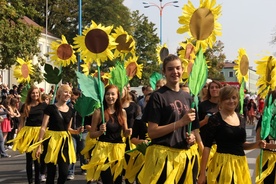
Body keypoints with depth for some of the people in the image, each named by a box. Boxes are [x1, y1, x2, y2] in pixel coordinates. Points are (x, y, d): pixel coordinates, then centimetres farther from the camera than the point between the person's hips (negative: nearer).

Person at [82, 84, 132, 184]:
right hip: (103, 150, -4)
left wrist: (128, 132, -8)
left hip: (118, 149, 4)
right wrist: (100, 131, -21)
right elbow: (92, 134, -2)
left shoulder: (122, 112, 5)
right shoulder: (99, 112, -6)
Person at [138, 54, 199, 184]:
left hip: (186, 156, 6)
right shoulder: (158, 96, -6)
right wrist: (181, 122, -18)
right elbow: (152, 132, -13)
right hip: (164, 156, -6)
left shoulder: (188, 97, 11)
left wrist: (192, 137, -1)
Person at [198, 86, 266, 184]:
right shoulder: (215, 119, -9)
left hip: (241, 164, 6)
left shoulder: (241, 119, 10)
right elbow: (207, 147, -10)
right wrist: (202, 173, -13)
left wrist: (256, 145, 1)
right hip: (223, 163, -6)